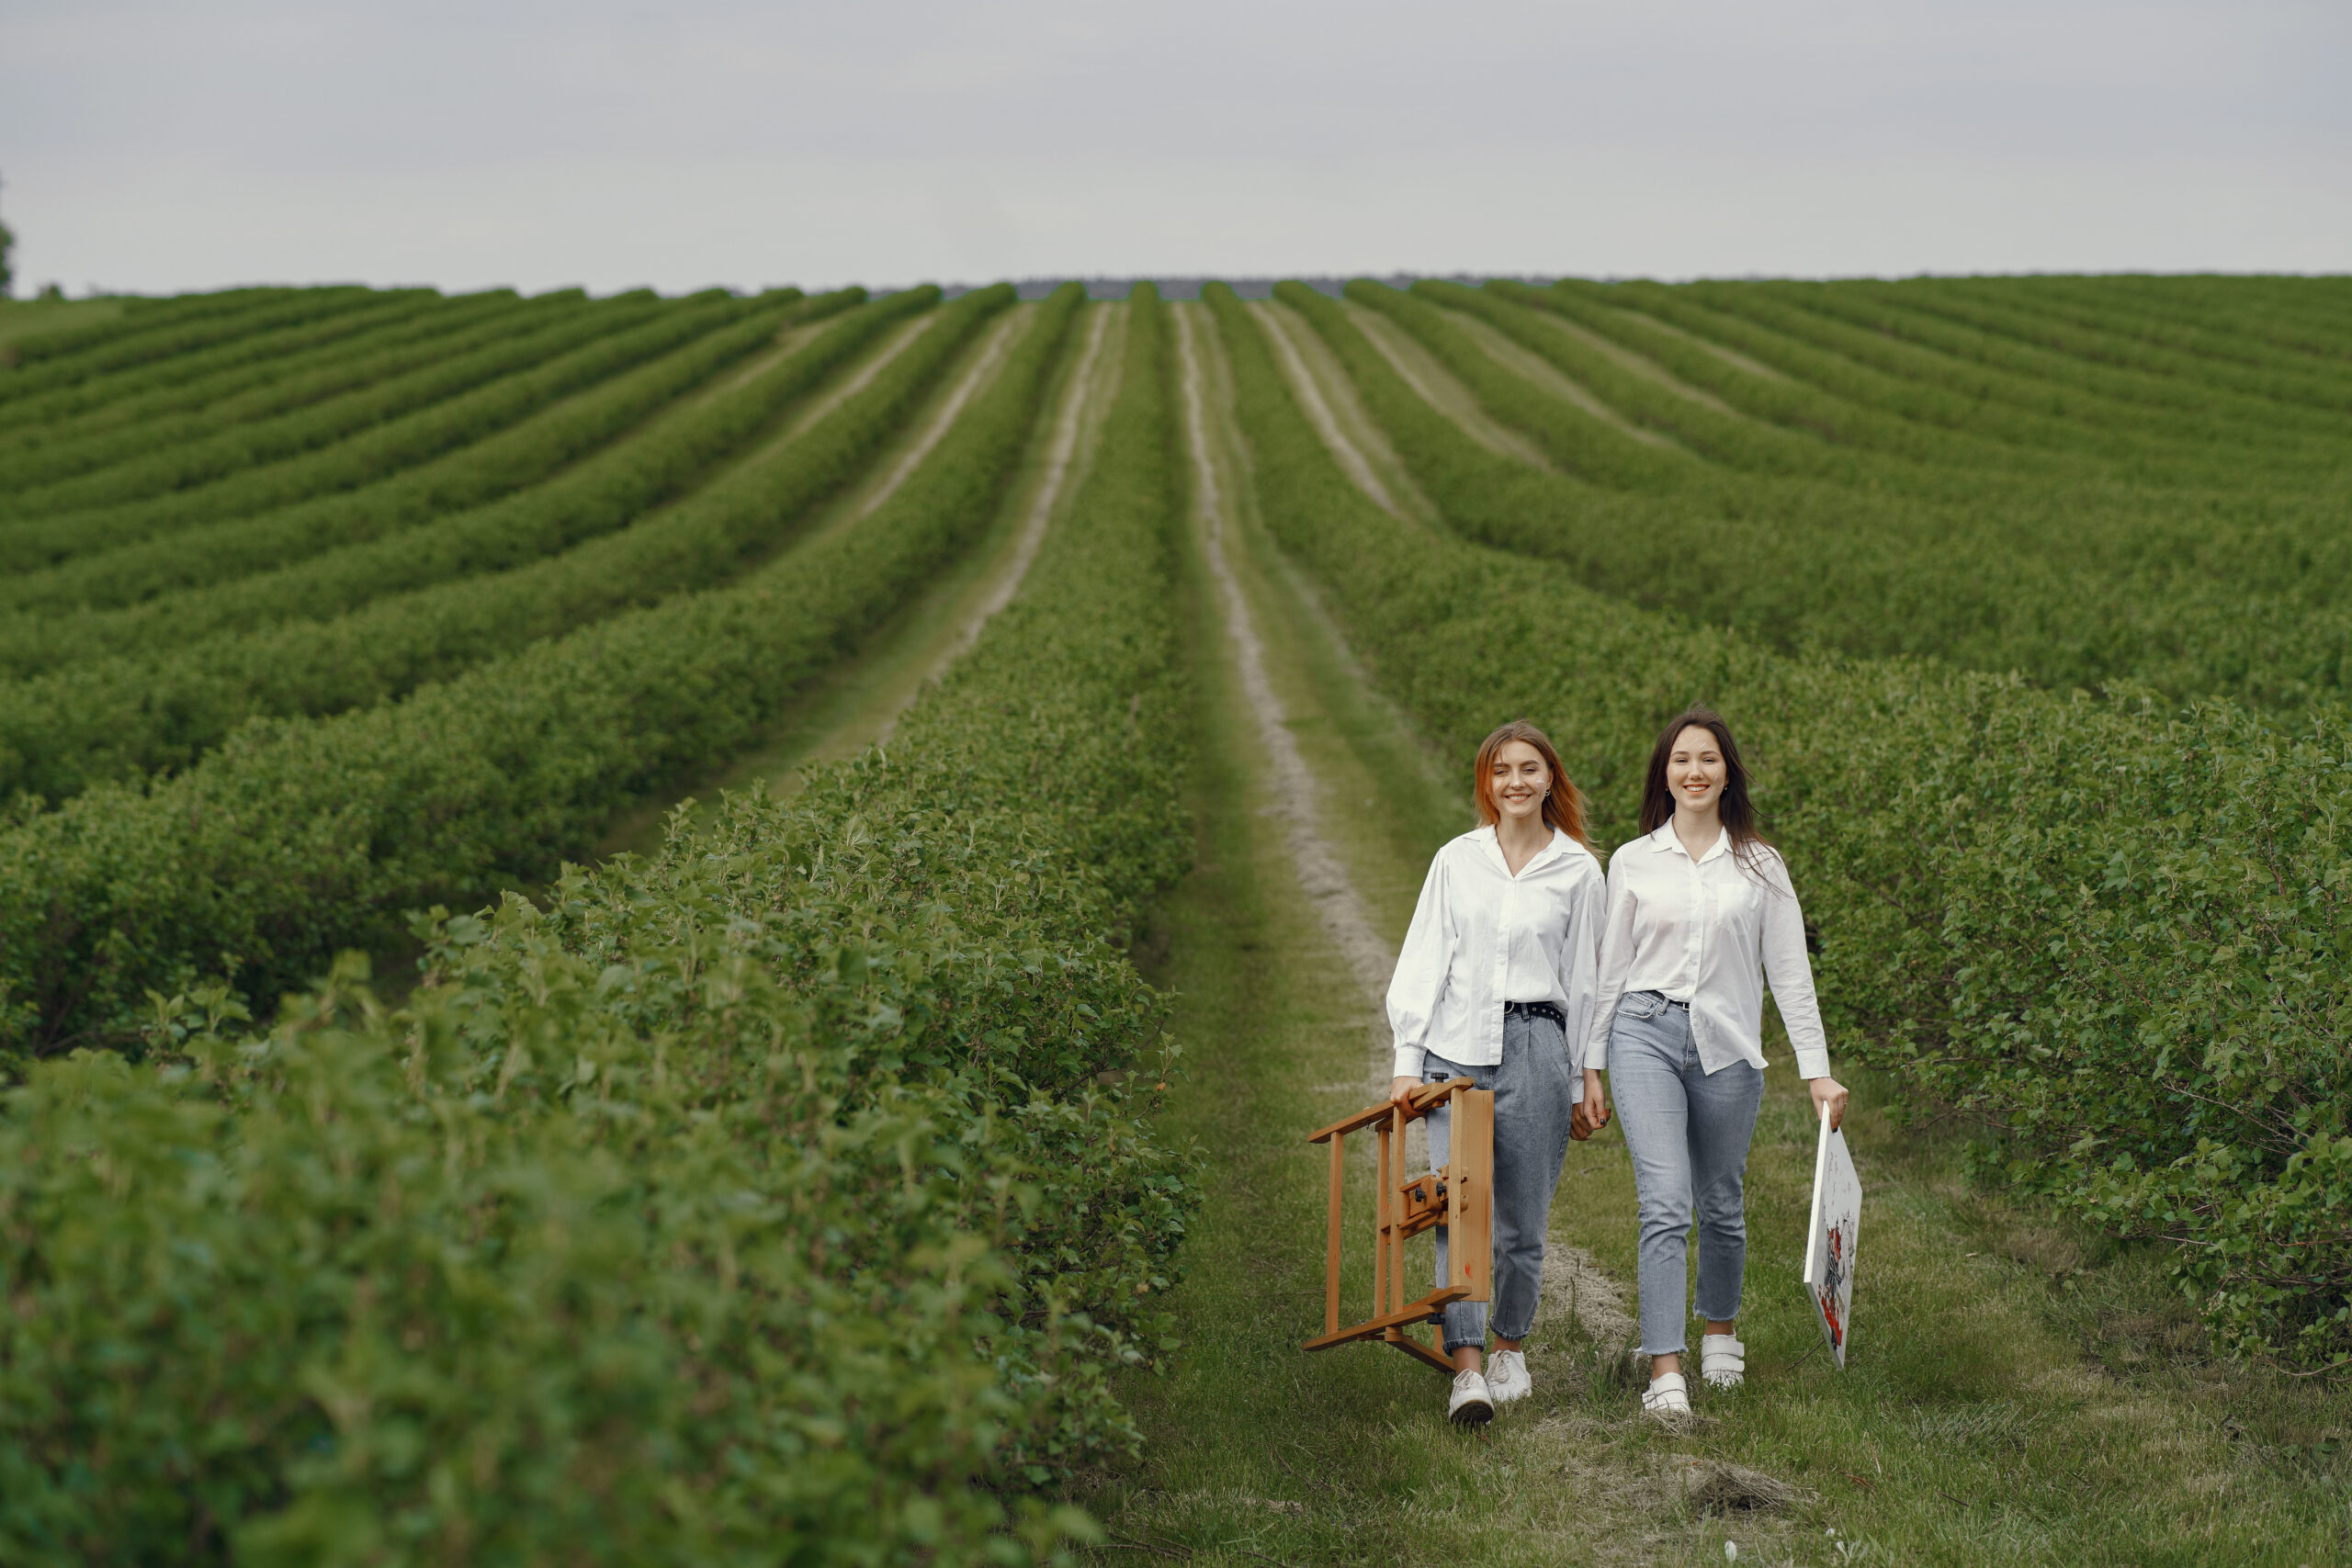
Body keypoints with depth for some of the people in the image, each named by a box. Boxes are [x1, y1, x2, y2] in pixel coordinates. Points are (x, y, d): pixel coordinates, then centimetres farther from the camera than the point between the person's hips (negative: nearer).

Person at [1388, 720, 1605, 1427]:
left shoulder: (1578, 871, 7)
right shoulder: (1456, 860, 9)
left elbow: (1584, 978, 10)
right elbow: (1424, 960, 9)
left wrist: (1585, 1081, 9)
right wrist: (1407, 1059, 2)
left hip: (1534, 1048, 0)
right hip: (1455, 1046, 0)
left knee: (1521, 1216, 4)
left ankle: (1510, 1348, 25)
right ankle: (1467, 1367, -12)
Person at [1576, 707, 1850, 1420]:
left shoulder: (1760, 866, 6)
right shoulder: (1632, 862, 6)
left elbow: (1789, 972, 7)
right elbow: (1610, 969, 10)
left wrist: (1818, 1071, 2)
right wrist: (1590, 1069, 7)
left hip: (1727, 1044, 1)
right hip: (1646, 1036, -1)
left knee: (1722, 1204, 12)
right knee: (1665, 1202, -14)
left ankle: (1720, 1331, 38)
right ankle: (1665, 1371, -16)